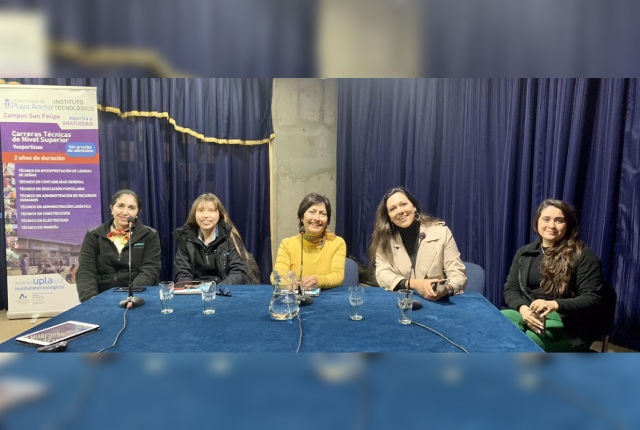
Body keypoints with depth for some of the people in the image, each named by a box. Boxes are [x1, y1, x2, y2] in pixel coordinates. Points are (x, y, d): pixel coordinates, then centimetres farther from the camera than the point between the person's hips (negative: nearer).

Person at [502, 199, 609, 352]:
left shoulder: (583, 255, -1)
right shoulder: (524, 253, 13)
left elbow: (592, 299, -8)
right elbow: (510, 289, 9)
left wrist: (555, 305, -27)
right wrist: (523, 308, -15)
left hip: (568, 324, -4)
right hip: (528, 315, 4)